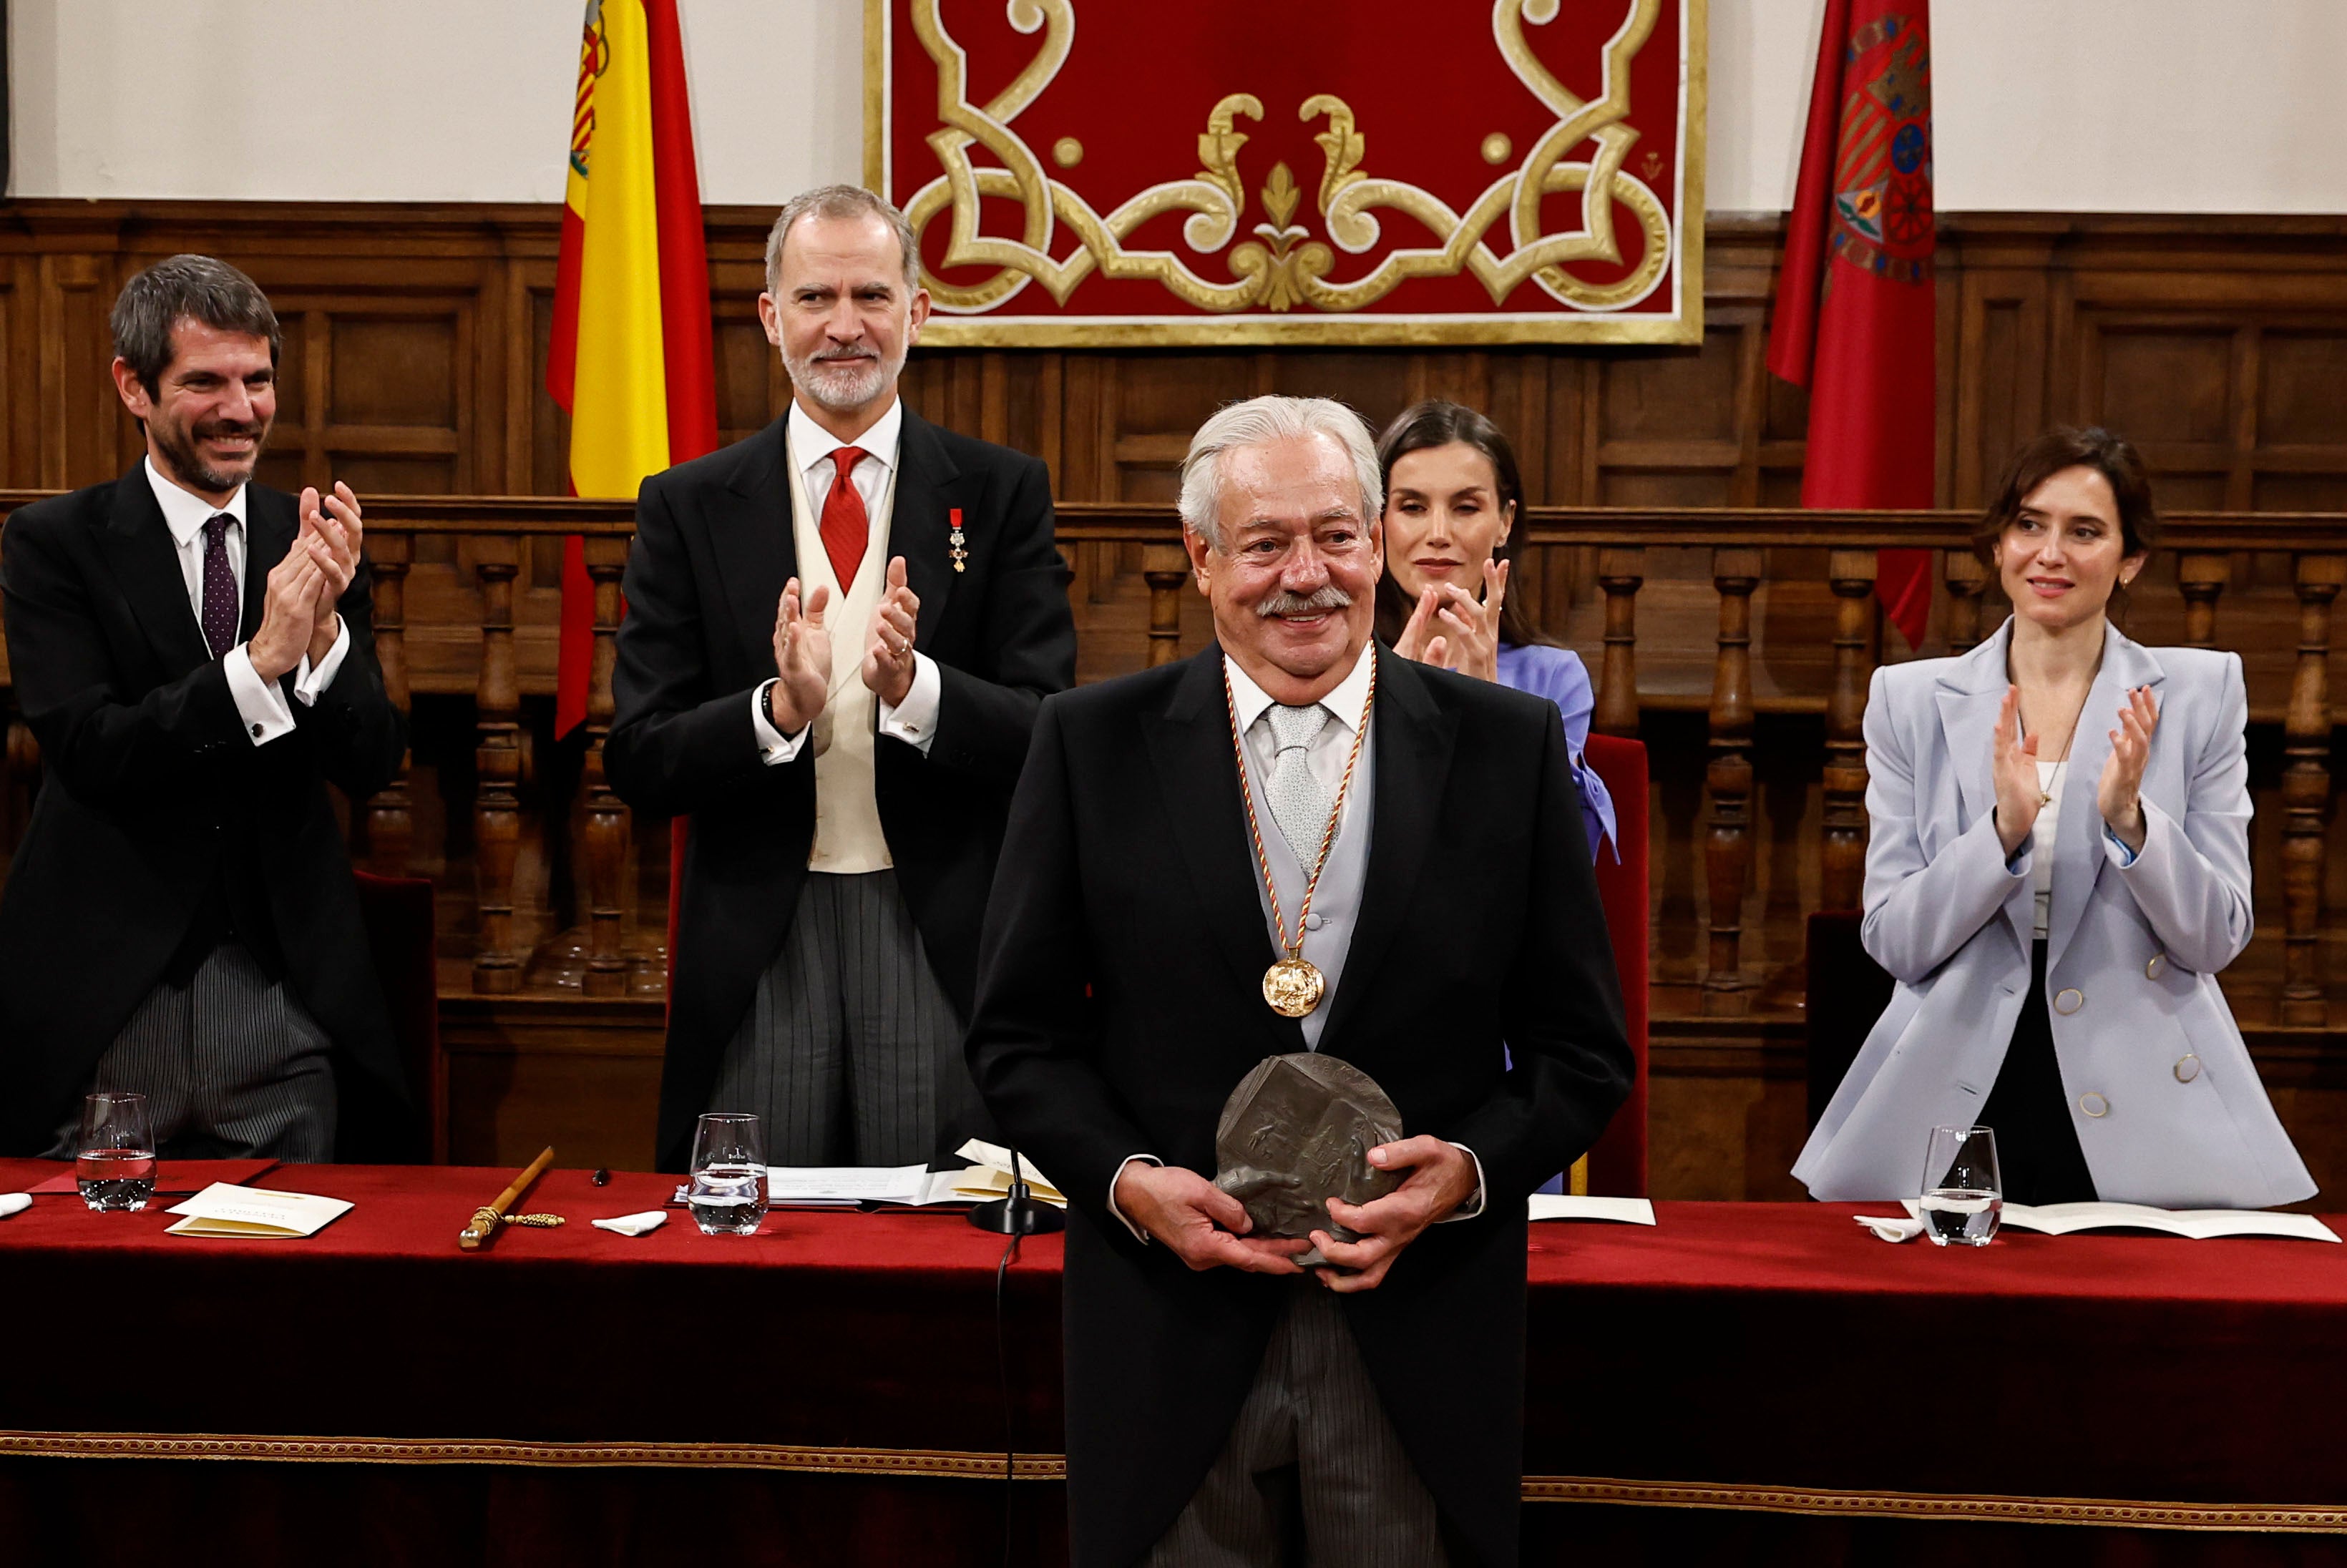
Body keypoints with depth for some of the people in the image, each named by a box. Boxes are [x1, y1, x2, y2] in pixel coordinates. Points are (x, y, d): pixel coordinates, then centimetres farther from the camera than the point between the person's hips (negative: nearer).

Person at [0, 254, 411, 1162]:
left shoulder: (313, 541, 5)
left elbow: (371, 768, 0)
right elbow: (87, 752, -14)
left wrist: (324, 631, -18)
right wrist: (261, 661, -24)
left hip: (285, 1009, 3)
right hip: (105, 1005, -2)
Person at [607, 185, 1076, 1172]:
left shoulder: (1001, 492, 3)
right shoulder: (688, 507, 4)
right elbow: (638, 766, -1)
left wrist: (917, 689, -22)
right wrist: (779, 709, -20)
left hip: (946, 942, 0)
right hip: (757, 948, 1)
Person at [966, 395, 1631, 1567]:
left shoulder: (1510, 747, 1)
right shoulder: (1091, 745, 0)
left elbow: (1582, 1049, 4)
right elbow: (1020, 1038, 3)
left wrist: (1469, 1170, -13)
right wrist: (1127, 1180, -12)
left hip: (1424, 1343, 1)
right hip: (1173, 1328, 0)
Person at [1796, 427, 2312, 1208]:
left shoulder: (2202, 691, 2)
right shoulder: (1910, 698, 3)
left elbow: (2218, 938, -1)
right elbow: (1894, 944, -2)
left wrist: (2130, 819, -17)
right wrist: (2003, 831, -18)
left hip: (2146, 1118, 0)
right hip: (1956, 1109, 0)